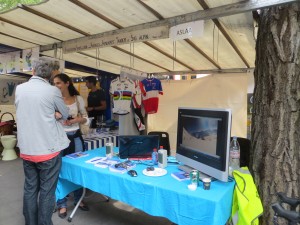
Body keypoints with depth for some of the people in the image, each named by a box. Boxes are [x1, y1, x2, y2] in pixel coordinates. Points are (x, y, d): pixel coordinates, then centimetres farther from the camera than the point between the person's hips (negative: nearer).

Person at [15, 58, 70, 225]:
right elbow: (65, 114, 2)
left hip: (26, 149, 5)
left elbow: (28, 113, 12)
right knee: (47, 191, 7)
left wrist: (50, 114, 2)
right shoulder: (52, 91, -11)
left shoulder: (19, 89, 3)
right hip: (48, 149, -5)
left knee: (30, 189, 17)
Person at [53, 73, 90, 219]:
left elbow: (86, 119, 5)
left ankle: (78, 199, 31)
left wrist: (76, 120, -15)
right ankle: (62, 204, 23)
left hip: (75, 137, 2)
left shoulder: (78, 99, 0)